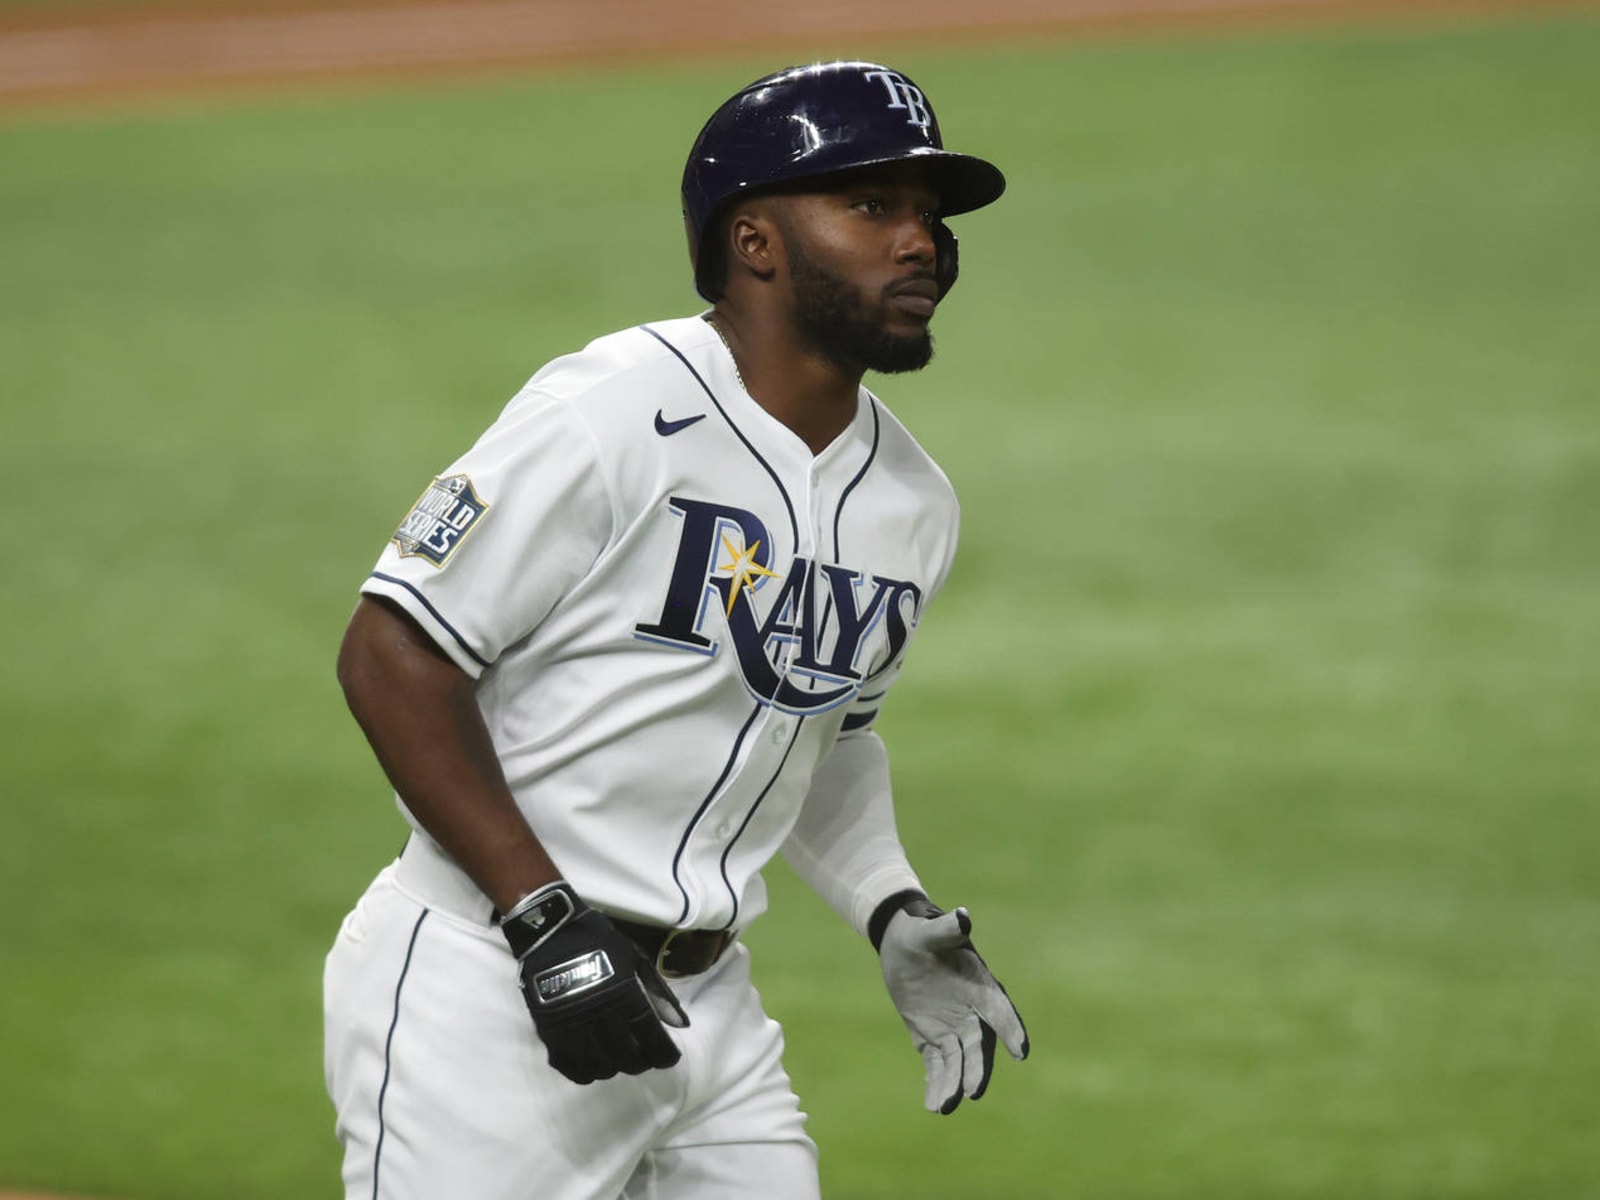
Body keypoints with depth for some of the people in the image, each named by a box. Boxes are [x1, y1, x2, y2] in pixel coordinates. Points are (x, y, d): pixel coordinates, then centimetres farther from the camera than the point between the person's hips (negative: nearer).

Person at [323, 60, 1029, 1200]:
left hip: (707, 1006, 7)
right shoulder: (613, 412, -15)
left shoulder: (913, 506, 9)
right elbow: (394, 655, -16)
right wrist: (549, 919, -20)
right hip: (486, 997, -7)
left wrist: (894, 915, 9)